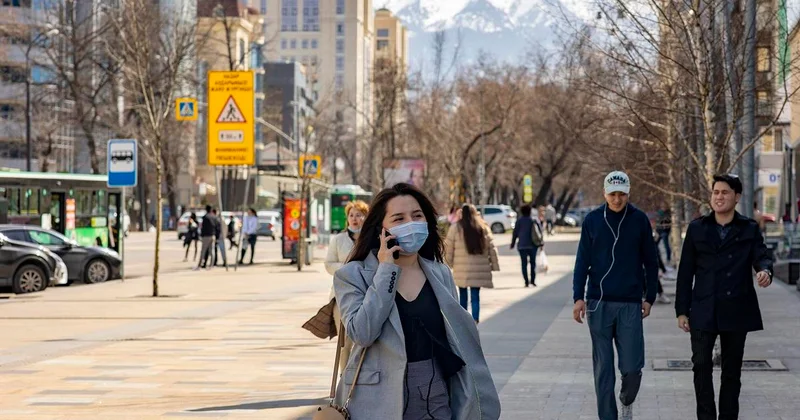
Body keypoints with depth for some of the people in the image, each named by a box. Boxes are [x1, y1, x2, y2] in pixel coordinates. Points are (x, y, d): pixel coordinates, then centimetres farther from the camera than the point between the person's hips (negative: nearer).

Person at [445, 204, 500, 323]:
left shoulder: (455, 228, -2)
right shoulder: (484, 228, 7)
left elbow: (449, 248, 0)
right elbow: (492, 249, 7)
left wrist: (449, 262, 12)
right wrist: (495, 265, 11)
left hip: (461, 269, -1)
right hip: (479, 269, 1)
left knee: (463, 295, 13)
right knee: (475, 296, 3)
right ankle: (475, 320, -6)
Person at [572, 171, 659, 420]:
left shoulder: (639, 220, 1)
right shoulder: (593, 220, 2)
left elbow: (650, 262, 8)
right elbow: (582, 261, 4)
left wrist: (649, 297, 5)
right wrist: (578, 297, -3)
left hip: (630, 304, 0)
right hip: (599, 304, 1)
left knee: (632, 367, -2)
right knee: (603, 368, 3)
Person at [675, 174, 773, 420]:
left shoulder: (749, 229, 6)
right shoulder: (697, 229, 6)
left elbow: (761, 256, -4)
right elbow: (686, 272, 6)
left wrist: (765, 270, -29)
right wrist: (682, 310, 3)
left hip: (737, 311, 1)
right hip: (704, 311, 0)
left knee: (732, 370, 9)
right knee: (702, 366, -7)